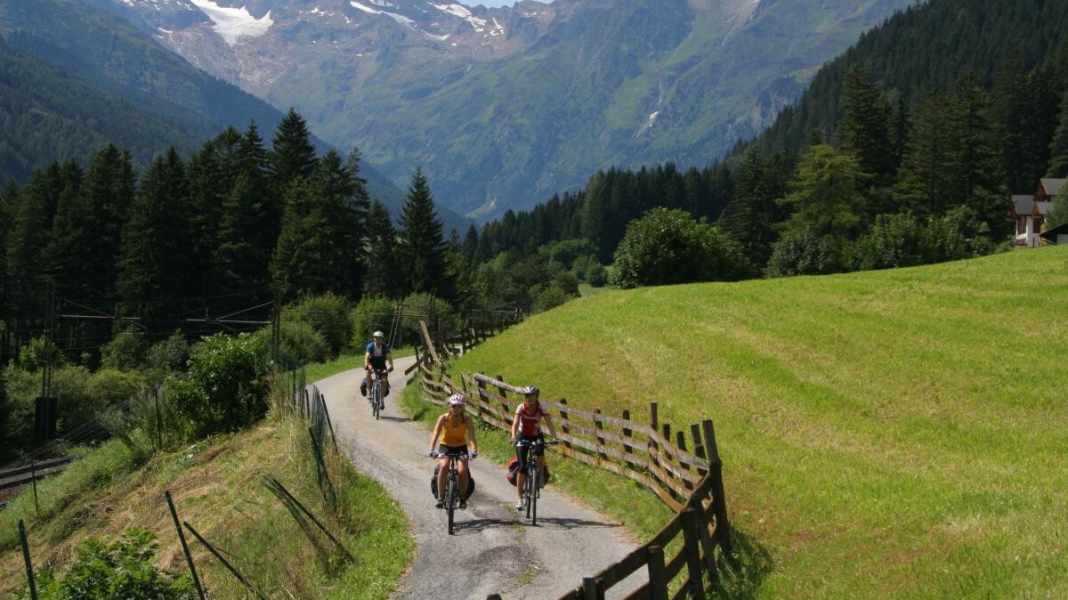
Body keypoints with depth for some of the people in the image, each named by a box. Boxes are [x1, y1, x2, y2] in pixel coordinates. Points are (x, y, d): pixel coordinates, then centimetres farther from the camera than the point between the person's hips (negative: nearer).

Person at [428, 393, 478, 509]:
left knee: (463, 471, -22)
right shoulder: (443, 418, -18)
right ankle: (440, 498, -20)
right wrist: (431, 449, -44)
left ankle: (463, 498, 2)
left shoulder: (466, 420, -17)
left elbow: (471, 436, -29)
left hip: (461, 447, 0)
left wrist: (474, 450, -47)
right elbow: (435, 434, -28)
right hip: (445, 447, 0)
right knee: (443, 466, -29)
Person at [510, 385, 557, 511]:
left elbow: (549, 423, -27)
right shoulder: (521, 408, -19)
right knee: (522, 467, -9)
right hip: (523, 437, 0)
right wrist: (513, 436, -49)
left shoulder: (541, 408, -18)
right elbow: (515, 423, -31)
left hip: (536, 436, 0)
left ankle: (541, 476, -3)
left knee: (540, 453, -32)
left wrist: (555, 438, -42)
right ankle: (520, 499, -1)